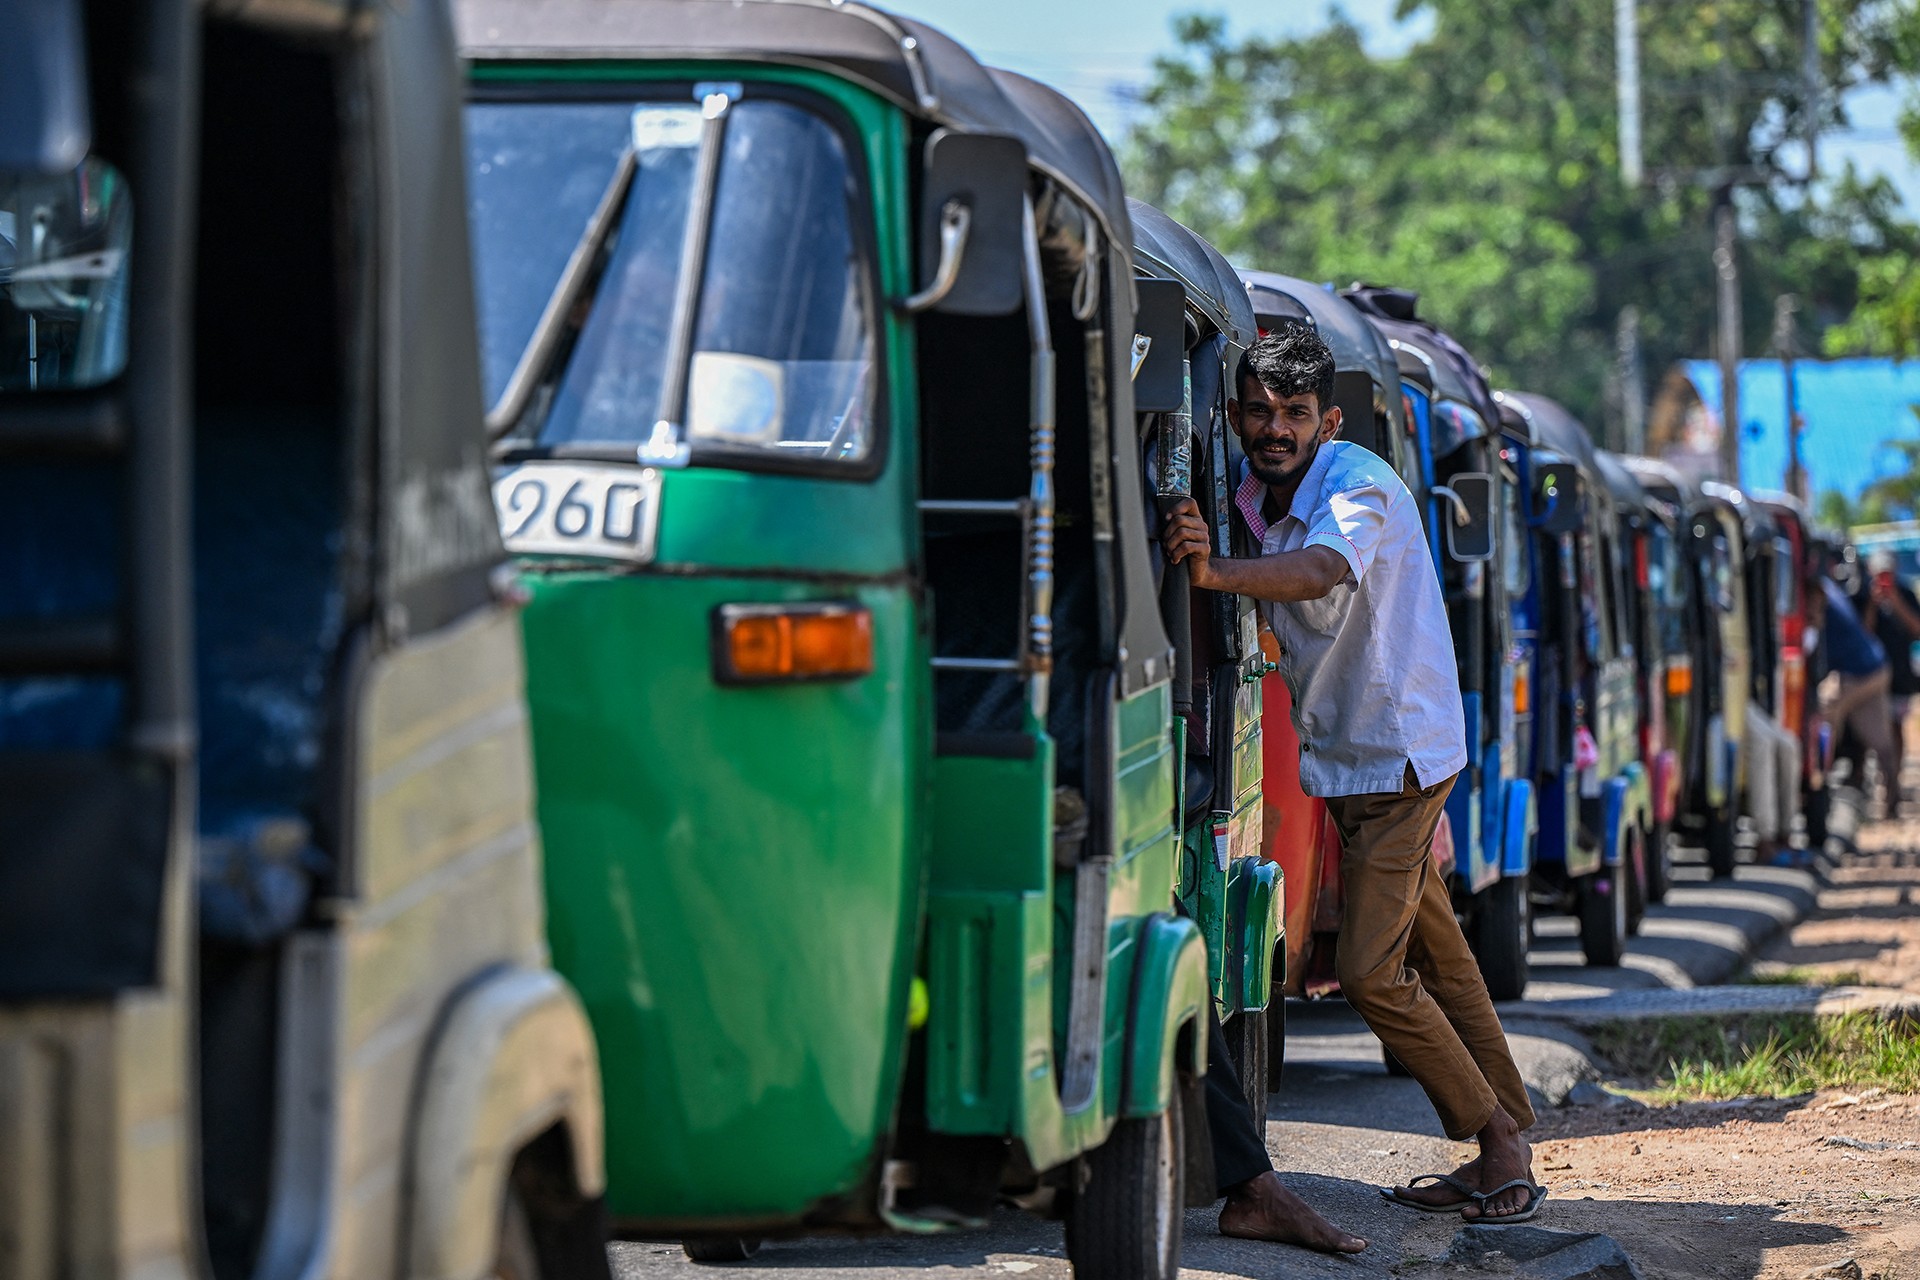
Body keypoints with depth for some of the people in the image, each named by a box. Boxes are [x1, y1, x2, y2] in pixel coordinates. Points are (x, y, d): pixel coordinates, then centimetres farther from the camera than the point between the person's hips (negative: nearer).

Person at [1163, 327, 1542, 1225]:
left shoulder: (1359, 486, -22)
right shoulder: (1252, 501, 3)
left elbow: (1320, 571, -42)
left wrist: (1214, 571, -59)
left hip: (1398, 755, -8)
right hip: (1338, 757, 8)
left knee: (1371, 971, -13)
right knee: (1435, 958, 13)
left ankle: (1498, 1141, -1)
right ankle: (1507, 1147, 20)